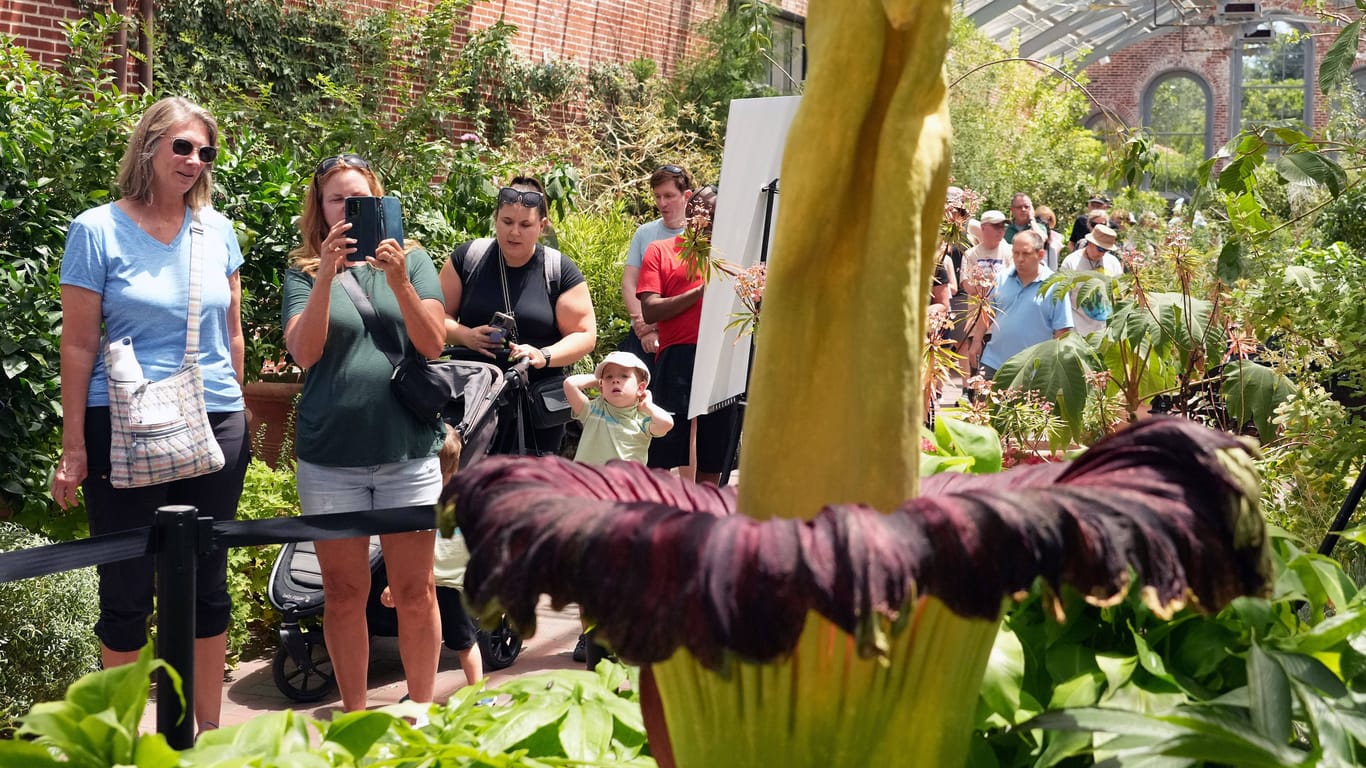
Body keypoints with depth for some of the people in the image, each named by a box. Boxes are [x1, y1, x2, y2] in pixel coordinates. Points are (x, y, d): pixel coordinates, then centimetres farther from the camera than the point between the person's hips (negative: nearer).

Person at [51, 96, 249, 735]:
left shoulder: (218, 231, 7)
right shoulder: (98, 231, -3)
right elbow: (79, 345, -4)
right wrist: (73, 446, -6)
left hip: (214, 425, 3)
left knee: (207, 587, 11)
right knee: (126, 592, 5)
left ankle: (209, 728, 25)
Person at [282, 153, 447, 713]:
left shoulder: (412, 259, 5)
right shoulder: (304, 271, 4)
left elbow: (432, 344, -6)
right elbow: (304, 351, -10)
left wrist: (399, 281, -20)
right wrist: (326, 274, -21)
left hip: (408, 451, 0)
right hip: (330, 457, 0)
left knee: (415, 592, 6)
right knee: (344, 593, 9)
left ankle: (421, 708, 22)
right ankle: (354, 713, 24)